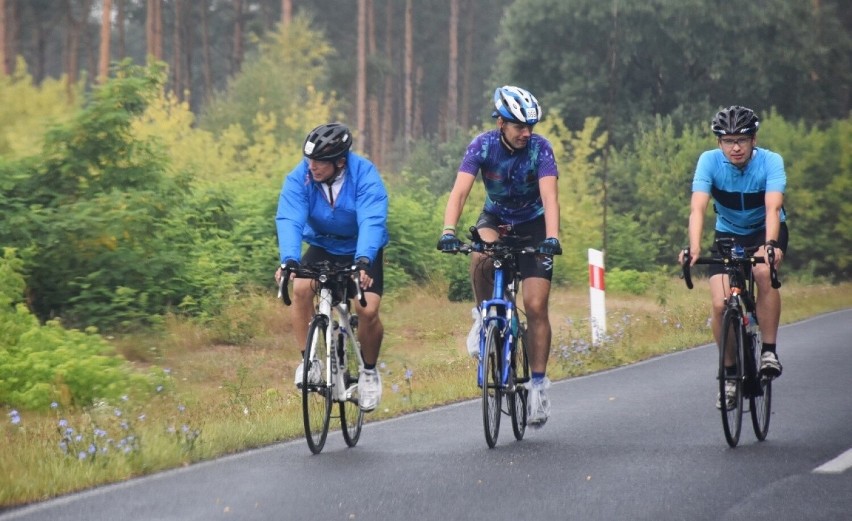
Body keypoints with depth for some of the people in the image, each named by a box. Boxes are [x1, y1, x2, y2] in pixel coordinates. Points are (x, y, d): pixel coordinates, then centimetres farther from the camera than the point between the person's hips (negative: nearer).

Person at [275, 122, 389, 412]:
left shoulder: (365, 175, -26)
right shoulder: (300, 177, -21)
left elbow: (371, 222, -38)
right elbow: (289, 220, -32)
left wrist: (363, 262, -54)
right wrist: (289, 260, -49)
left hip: (362, 251, -2)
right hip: (322, 247, 2)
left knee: (368, 310, -20)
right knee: (300, 288, -27)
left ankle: (369, 371, 6)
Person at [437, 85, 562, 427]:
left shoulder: (540, 149, -23)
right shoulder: (482, 146, -21)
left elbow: (549, 196, -33)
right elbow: (460, 191, -30)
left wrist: (552, 238, -50)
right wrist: (448, 231, -47)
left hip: (532, 224, -1)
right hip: (495, 219, 1)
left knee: (536, 306, -11)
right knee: (481, 258, -35)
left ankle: (539, 383, -1)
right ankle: (485, 316, -8)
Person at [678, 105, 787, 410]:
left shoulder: (770, 162, -25)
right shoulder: (710, 161, -22)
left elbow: (773, 207, -38)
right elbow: (698, 208, -32)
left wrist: (770, 244, -57)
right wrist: (694, 247, -50)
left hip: (767, 232, -2)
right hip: (728, 234, 2)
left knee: (764, 272, -34)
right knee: (720, 304, -16)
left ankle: (769, 351, -21)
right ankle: (730, 374, 4)